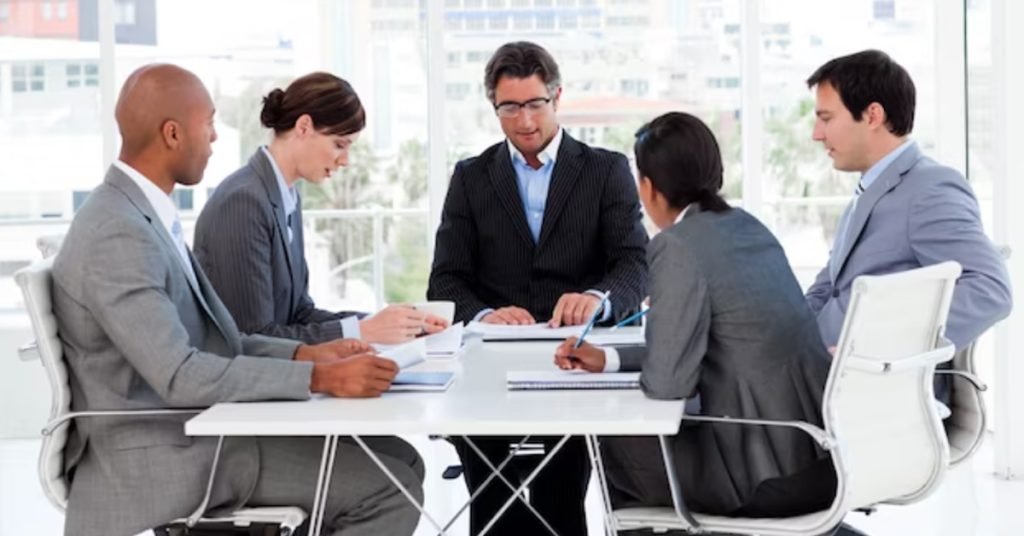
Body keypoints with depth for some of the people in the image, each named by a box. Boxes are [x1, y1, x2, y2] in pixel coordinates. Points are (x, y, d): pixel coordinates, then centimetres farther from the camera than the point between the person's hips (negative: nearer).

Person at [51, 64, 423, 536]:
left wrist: (304, 353, 1)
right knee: (389, 486, -14)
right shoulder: (117, 235, -20)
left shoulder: (143, 213, 11)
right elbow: (180, 375, -27)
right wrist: (318, 377, -26)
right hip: (160, 456, -10)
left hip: (194, 426, 10)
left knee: (397, 459, 6)